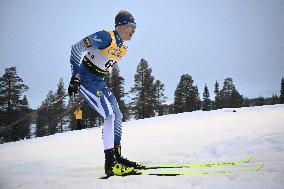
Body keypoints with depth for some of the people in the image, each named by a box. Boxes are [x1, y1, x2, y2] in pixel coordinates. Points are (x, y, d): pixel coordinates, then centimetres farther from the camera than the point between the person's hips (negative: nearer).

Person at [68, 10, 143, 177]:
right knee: (110, 115, -18)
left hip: (99, 82, 9)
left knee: (117, 116, 6)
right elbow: (77, 48, -20)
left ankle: (117, 156, 15)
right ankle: (110, 163, -16)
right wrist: (75, 76, -26)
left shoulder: (124, 47, 10)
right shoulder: (105, 37, -17)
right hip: (86, 79, -9)